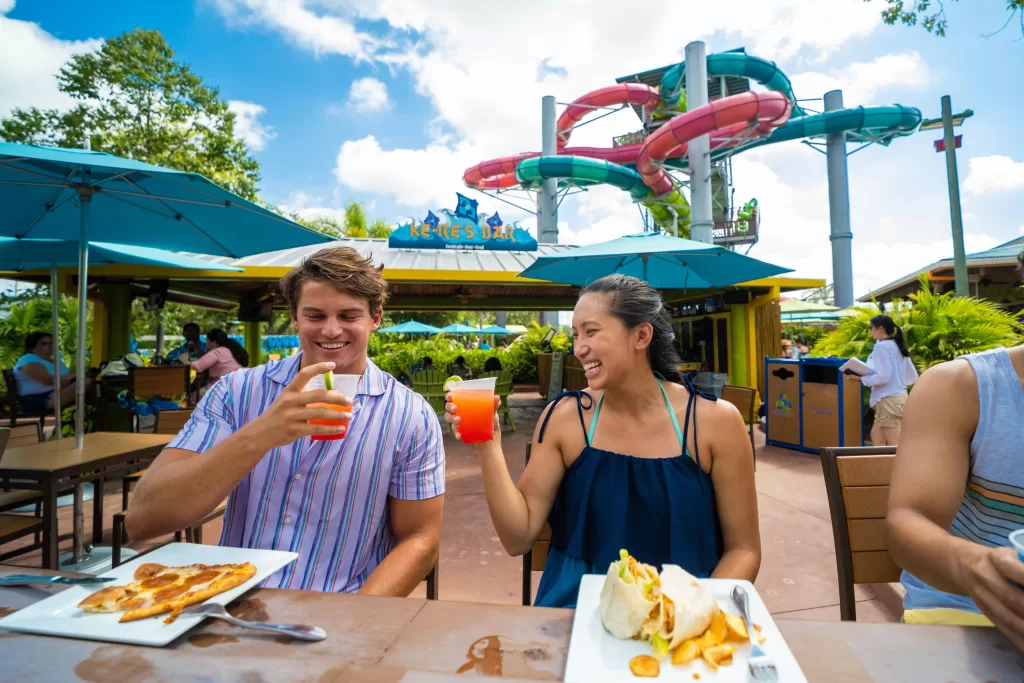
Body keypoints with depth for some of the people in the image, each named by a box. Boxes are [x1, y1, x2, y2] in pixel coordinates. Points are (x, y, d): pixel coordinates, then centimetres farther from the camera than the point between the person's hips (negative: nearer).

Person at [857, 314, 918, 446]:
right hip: (900, 396, 9)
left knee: (894, 445, -3)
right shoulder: (898, 346, 13)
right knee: (876, 436, 19)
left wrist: (862, 377, -8)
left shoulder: (882, 346, -14)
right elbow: (913, 377, 17)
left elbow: (882, 377, -21)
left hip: (889, 400, -9)